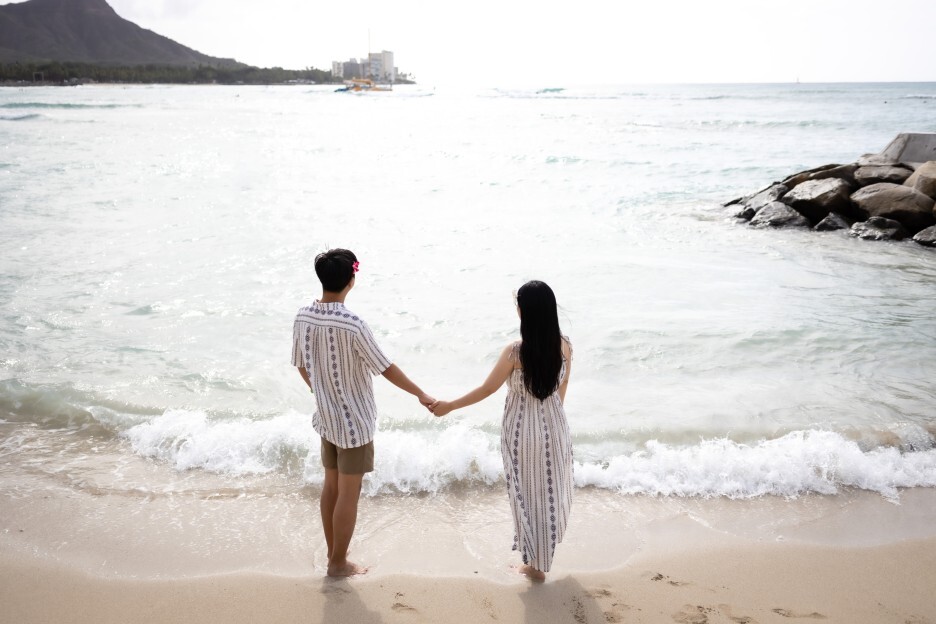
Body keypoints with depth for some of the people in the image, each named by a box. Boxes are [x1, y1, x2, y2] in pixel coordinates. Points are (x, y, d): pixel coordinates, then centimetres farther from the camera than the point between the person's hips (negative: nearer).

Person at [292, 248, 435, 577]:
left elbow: (301, 366, 7)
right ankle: (338, 563, 20)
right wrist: (421, 394, -5)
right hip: (354, 421, -7)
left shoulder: (303, 317, -5)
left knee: (331, 486, 19)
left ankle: (333, 553, 33)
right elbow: (386, 368, -17)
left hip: (326, 417, 7)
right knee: (349, 494, 7)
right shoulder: (352, 325, -25)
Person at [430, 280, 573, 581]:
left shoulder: (515, 352, -24)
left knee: (528, 492, 13)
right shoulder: (564, 346, -10)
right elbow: (562, 387, 4)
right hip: (554, 426, 4)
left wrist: (449, 405, -2)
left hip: (523, 431, -4)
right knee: (551, 488, 23)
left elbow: (487, 389, -15)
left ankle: (536, 563, 25)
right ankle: (547, 542, 45)